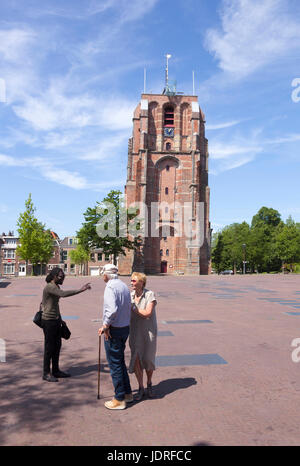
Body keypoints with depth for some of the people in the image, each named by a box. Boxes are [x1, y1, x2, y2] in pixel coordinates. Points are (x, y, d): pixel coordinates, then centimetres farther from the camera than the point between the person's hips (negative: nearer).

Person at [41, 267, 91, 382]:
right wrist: (81, 290, -38)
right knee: (49, 347, 0)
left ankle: (56, 371, 25)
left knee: (57, 346, 14)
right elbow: (64, 294, -37)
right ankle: (46, 373, 12)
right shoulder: (49, 287, -19)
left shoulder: (55, 287, 13)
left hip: (56, 320, 10)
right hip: (49, 321, -10)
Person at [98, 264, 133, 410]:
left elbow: (112, 309, -29)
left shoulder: (110, 287, -17)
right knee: (120, 362, 20)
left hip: (113, 330, -9)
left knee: (115, 364, 3)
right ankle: (127, 393, 30)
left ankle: (119, 399, 13)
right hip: (125, 327, 9)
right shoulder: (124, 286, 10)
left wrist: (105, 325, -16)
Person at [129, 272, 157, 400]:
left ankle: (149, 384, 33)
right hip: (135, 332, 3)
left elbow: (147, 313, -21)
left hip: (148, 331, -3)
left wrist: (132, 308, -18)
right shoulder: (131, 295, 1)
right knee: (136, 359, -1)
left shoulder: (150, 295, -12)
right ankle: (141, 388, 17)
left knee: (148, 359, 7)